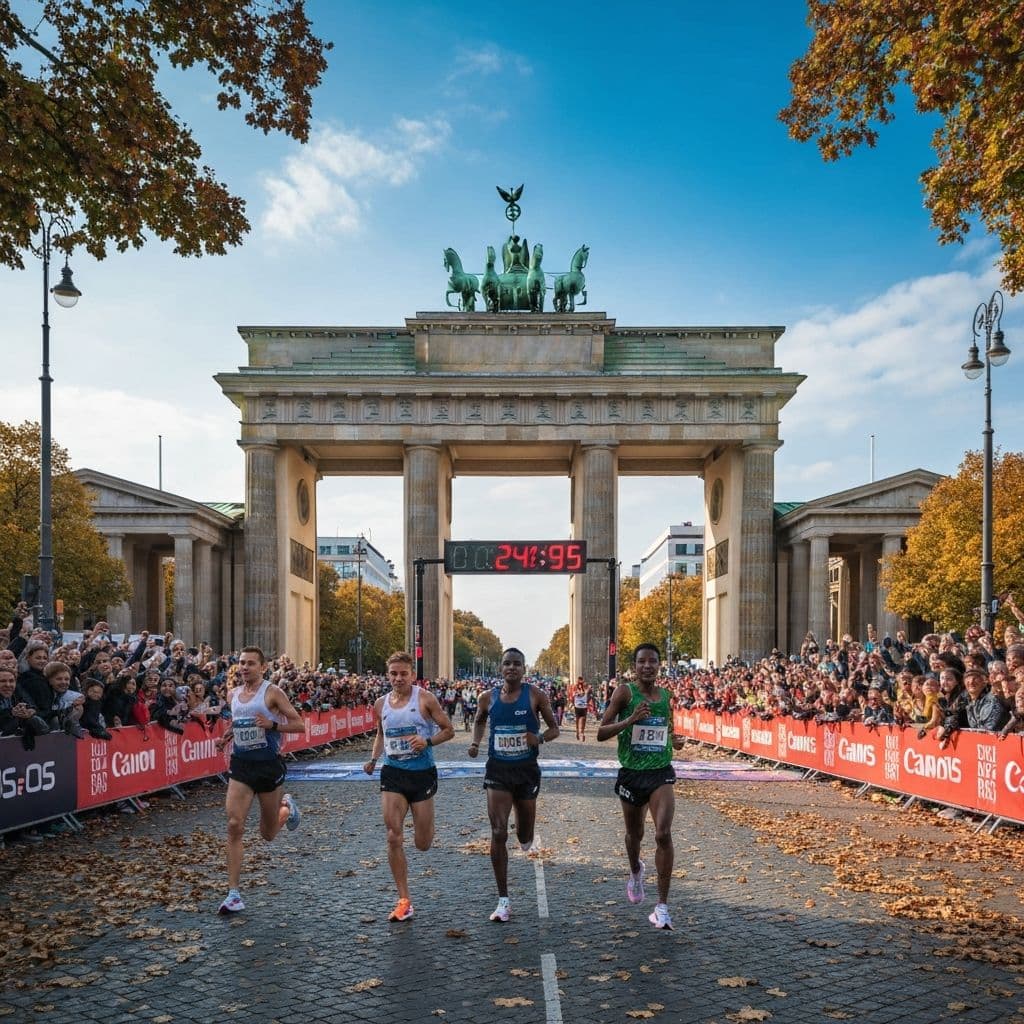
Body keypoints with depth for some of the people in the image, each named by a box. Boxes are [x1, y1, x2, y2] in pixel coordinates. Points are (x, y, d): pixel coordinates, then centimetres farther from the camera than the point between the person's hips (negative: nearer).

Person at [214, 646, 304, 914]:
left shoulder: (272, 692, -9)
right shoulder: (233, 694, 8)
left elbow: (299, 724, -9)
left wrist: (273, 724, -24)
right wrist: (226, 737, 5)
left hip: (268, 764, -4)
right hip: (240, 765, 4)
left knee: (268, 834, 10)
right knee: (234, 826, -12)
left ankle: (287, 807, 45)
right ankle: (233, 894, -8)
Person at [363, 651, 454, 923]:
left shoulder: (425, 699, -8)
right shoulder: (381, 704, 5)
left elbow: (448, 730, -3)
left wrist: (427, 741, -21)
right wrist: (373, 758, 6)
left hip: (422, 772, -3)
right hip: (392, 773, 3)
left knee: (422, 844, 4)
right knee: (394, 838, -8)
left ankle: (424, 821, 43)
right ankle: (404, 902, 1)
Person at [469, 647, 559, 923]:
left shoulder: (535, 695, -6)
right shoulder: (488, 697, 0)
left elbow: (554, 728, 2)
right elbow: (479, 721, 21)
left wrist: (540, 738, -18)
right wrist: (475, 743, 2)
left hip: (527, 770, 0)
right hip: (497, 770, 0)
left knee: (525, 837, 13)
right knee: (498, 833, -10)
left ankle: (525, 838, 54)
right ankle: (503, 901, -3)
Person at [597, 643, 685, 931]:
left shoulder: (666, 696, 7)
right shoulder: (625, 692, -6)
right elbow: (601, 733, -11)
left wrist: (675, 741, 2)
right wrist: (630, 720, -25)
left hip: (661, 773, 1)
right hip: (631, 774, -1)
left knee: (663, 834, -16)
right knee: (635, 833, 18)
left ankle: (662, 906, -11)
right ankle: (636, 872, 52)